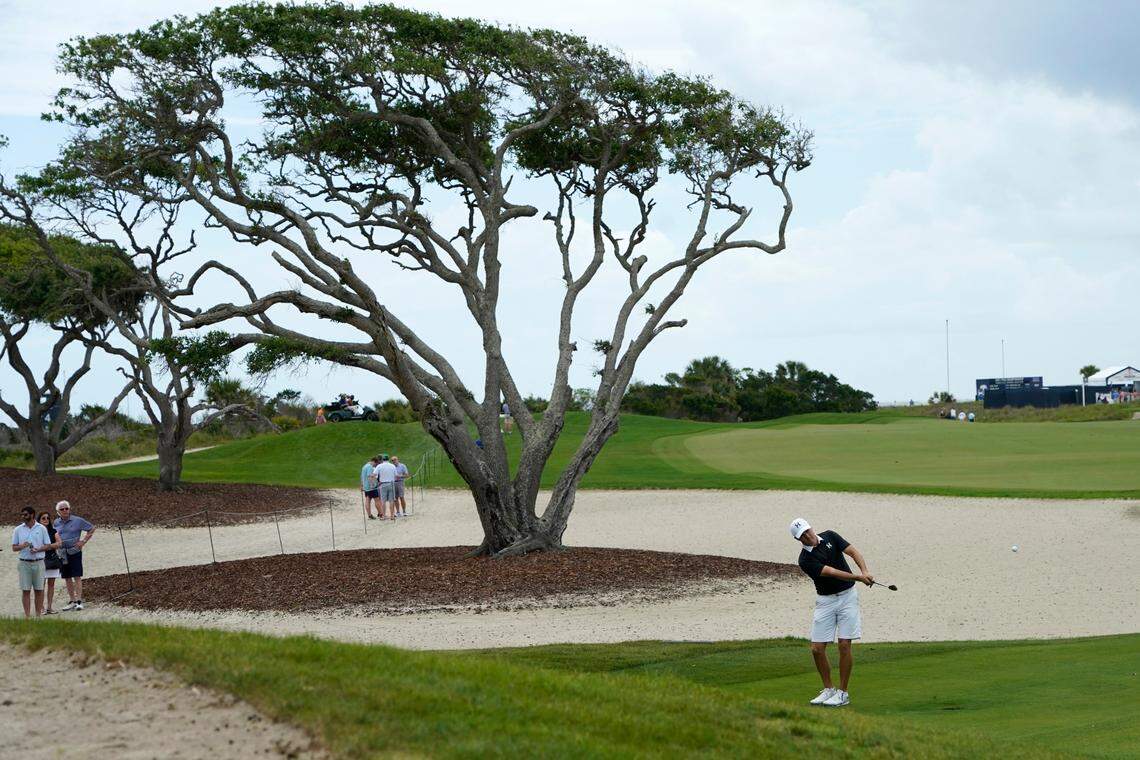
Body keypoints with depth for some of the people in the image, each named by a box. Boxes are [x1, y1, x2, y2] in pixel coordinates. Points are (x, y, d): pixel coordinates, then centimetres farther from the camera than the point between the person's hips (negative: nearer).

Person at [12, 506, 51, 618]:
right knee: (26, 590, -1)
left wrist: (38, 550, -14)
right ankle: (27, 615, 1)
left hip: (38, 562, 0)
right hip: (24, 562, 1)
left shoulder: (41, 528, 3)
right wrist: (22, 546, -14)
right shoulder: (18, 529, 6)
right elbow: (14, 548, 7)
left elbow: (48, 545, 4)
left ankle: (38, 614, 10)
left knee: (38, 590, 3)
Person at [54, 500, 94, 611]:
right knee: (67, 578, 8)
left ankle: (79, 601, -9)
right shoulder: (56, 522, 7)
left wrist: (83, 541, -4)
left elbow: (91, 529, 3)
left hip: (74, 551, -4)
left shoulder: (77, 520, -4)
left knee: (77, 577, -8)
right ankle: (72, 601, 16)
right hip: (62, 552, 4)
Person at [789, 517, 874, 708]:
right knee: (817, 648, -3)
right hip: (825, 601, 0)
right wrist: (858, 577, -30)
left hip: (847, 596, 0)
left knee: (844, 644, -8)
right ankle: (828, 690, 15)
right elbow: (832, 572, -21)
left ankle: (842, 693, 0)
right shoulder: (805, 560, -11)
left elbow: (853, 552, -7)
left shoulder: (830, 537, -1)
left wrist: (865, 571, -25)